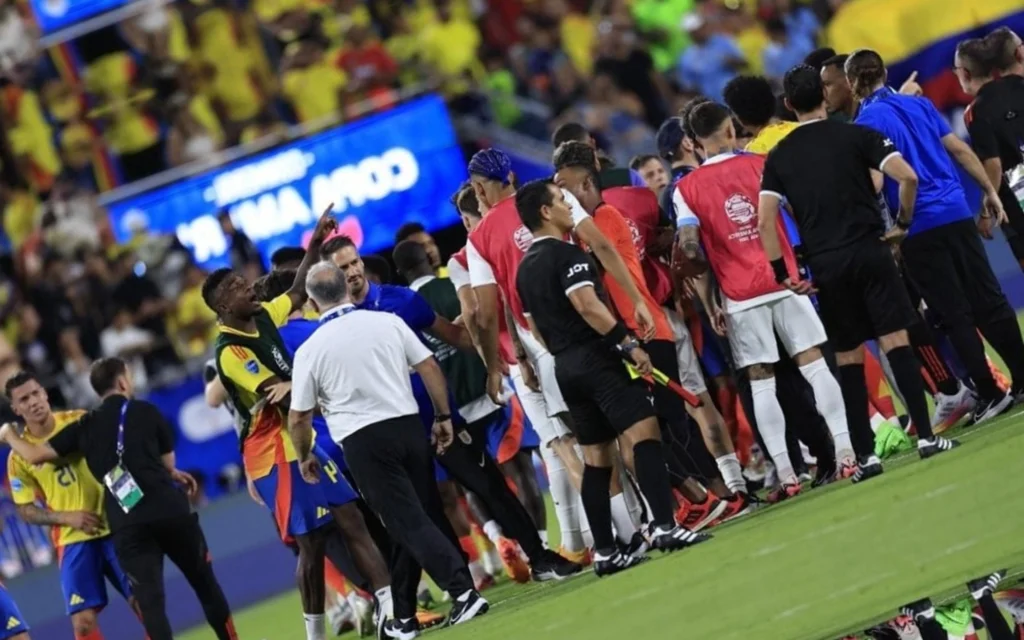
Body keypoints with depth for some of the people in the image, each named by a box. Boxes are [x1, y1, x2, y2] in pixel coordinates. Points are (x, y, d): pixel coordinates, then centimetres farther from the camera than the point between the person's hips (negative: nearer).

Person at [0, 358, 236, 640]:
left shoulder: (85, 426, 11)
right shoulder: (146, 412, 6)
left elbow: (35, 455, 13)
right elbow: (168, 463, 11)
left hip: (127, 525, 1)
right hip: (168, 509, -1)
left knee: (150, 601, -3)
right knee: (205, 584, 14)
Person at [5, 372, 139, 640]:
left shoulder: (81, 421, -2)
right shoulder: (19, 456, -4)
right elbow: (25, 511, 1)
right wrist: (68, 517, -13)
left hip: (115, 527, 1)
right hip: (74, 541, -1)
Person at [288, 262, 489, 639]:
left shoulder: (310, 350, -3)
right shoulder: (388, 322, 3)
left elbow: (299, 417, 2)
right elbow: (430, 368, 3)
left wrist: (304, 457, 19)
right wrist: (443, 417, 13)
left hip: (363, 440, -4)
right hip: (408, 425, 4)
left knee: (407, 524, -5)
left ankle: (463, 592, -18)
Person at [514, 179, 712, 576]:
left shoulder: (526, 269, 16)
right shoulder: (566, 254, -11)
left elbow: (535, 327, 21)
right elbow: (587, 305, -22)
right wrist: (629, 343, -21)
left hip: (566, 369, 9)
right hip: (596, 357, -9)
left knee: (596, 456, 11)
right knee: (643, 433, -14)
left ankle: (604, 551, 9)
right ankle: (663, 525, -25)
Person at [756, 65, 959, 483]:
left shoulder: (778, 157, 6)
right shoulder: (856, 136, 1)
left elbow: (765, 221, -3)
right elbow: (907, 177, -11)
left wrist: (783, 273, 2)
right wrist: (903, 221, 4)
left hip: (826, 267, 2)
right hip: (869, 251, -1)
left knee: (848, 358, 8)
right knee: (896, 340, -1)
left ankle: (866, 456, 6)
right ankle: (925, 437, -7)